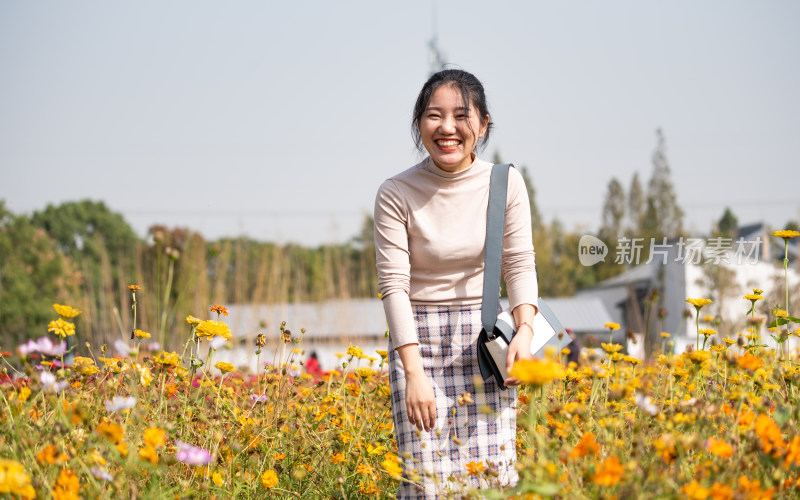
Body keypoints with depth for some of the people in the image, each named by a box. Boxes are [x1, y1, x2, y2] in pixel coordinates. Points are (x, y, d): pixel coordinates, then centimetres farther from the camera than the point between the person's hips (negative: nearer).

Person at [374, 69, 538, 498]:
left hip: (484, 337, 2)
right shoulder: (396, 194, -10)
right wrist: (414, 374, -18)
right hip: (419, 338, -2)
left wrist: (525, 330, -17)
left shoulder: (505, 184, -3)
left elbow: (519, 265, 1)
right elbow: (394, 286, -11)